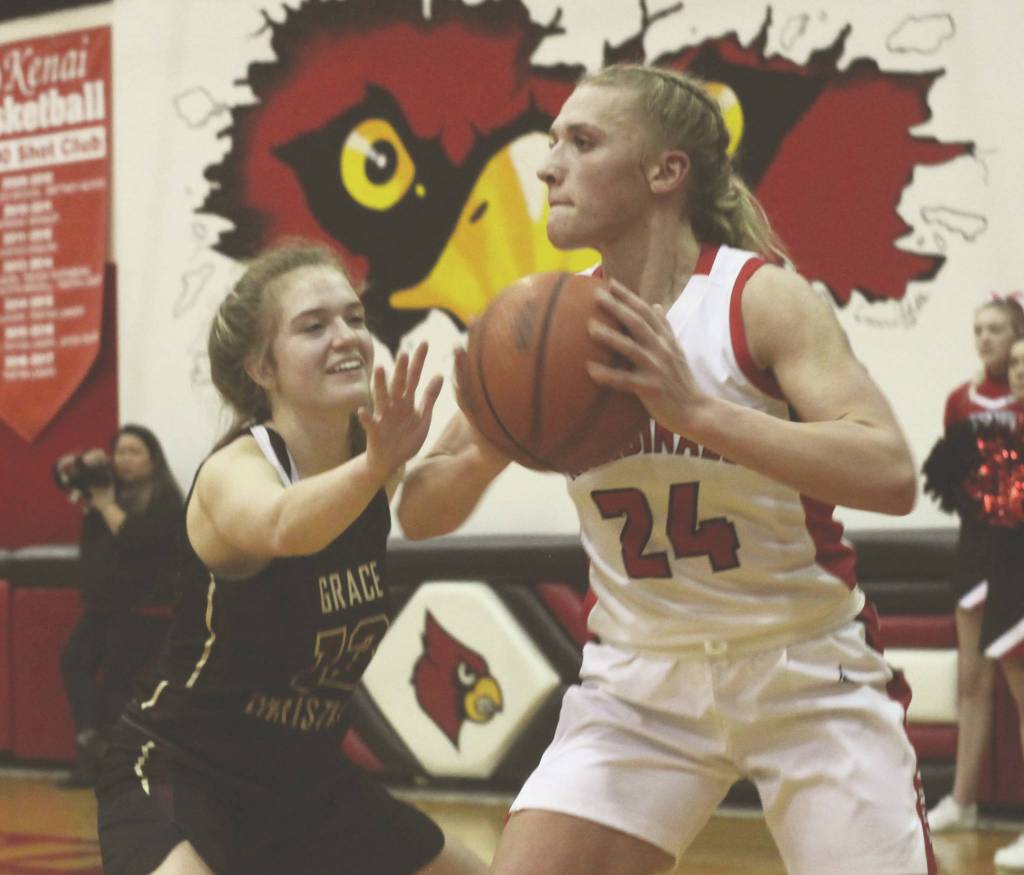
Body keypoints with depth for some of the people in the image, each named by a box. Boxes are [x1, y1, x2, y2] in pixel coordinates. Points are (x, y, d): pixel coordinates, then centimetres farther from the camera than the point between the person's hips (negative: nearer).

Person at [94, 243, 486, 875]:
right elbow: (282, 527, -46)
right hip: (172, 776, -7)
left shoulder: (369, 446, -5)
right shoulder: (234, 470, -24)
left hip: (306, 780, 7)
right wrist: (375, 466, -65)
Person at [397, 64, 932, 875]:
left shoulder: (763, 299, -15)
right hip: (639, 678, 3)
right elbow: (419, 514, 3)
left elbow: (892, 475, -28)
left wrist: (695, 410, -37)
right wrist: (486, 451, -20)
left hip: (807, 672, -3)